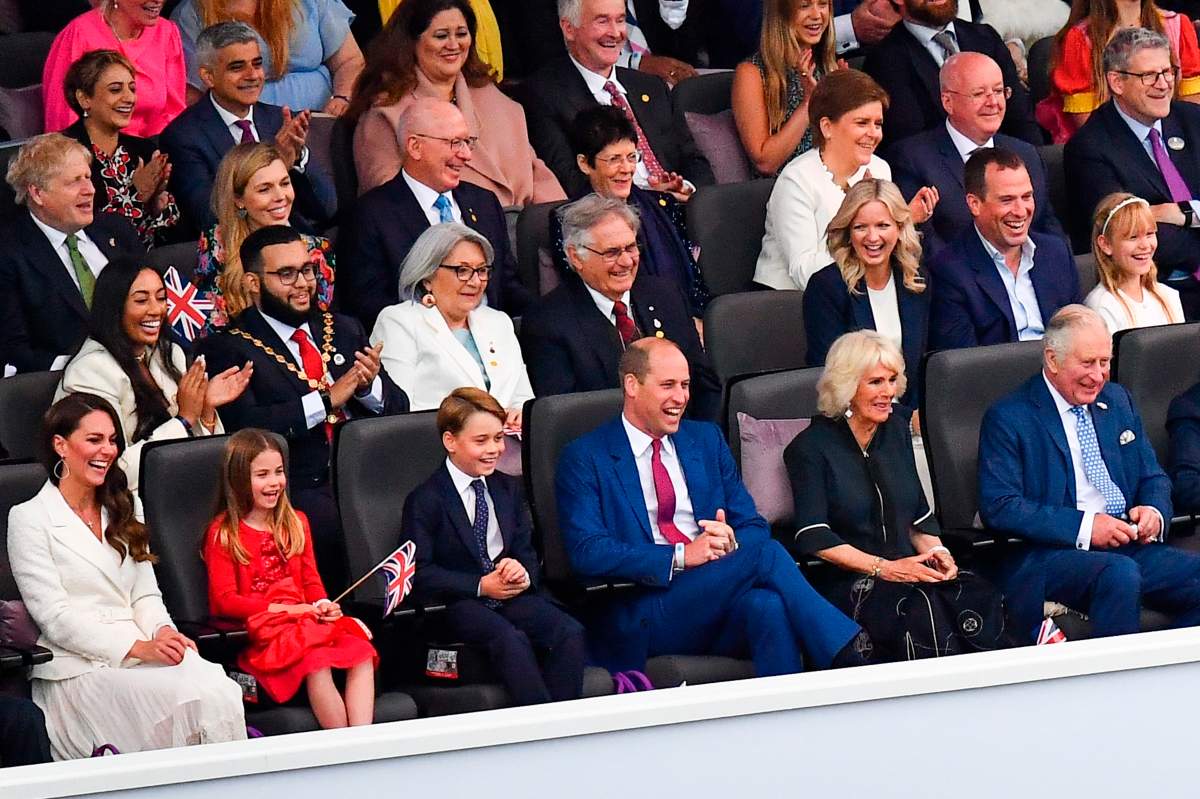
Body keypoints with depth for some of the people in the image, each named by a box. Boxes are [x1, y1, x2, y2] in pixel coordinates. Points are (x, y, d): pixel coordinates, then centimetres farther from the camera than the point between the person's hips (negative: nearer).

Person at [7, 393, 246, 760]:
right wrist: (136, 647, -17)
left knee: (217, 686, -28)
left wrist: (162, 632, -6)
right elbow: (55, 618, -7)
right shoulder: (30, 519, 1)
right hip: (78, 671, -6)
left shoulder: (121, 512, 23)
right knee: (193, 695, -31)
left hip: (139, 653, 6)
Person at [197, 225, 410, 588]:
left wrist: (369, 385, -3)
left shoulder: (344, 330, 22)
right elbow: (244, 425, -13)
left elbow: (399, 408, 19)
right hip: (299, 490, -5)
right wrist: (326, 400, -13)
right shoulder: (228, 348, 3)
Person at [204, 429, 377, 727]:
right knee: (316, 663, -36)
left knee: (361, 653, -25)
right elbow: (225, 600, -4)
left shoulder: (296, 523, 23)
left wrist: (323, 605, -4)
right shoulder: (223, 533, 4)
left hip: (303, 621, 6)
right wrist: (284, 609, -13)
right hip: (259, 633, -6)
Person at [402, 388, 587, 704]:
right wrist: (480, 586, -16)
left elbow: (526, 551, 18)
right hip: (456, 604, -5)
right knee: (511, 639, -36)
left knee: (570, 632, -23)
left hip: (510, 595, 5)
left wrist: (523, 572, -8)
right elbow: (420, 574, -8)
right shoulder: (424, 500, -2)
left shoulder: (508, 489, 18)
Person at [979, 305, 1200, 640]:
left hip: (1129, 546, 6)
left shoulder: (1117, 401, 20)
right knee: (1120, 573, -36)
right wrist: (1084, 527, -18)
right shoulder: (1009, 418, -1)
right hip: (1045, 556, -6)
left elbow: (1153, 478, 24)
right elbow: (999, 508, -10)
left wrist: (1155, 512, -1)